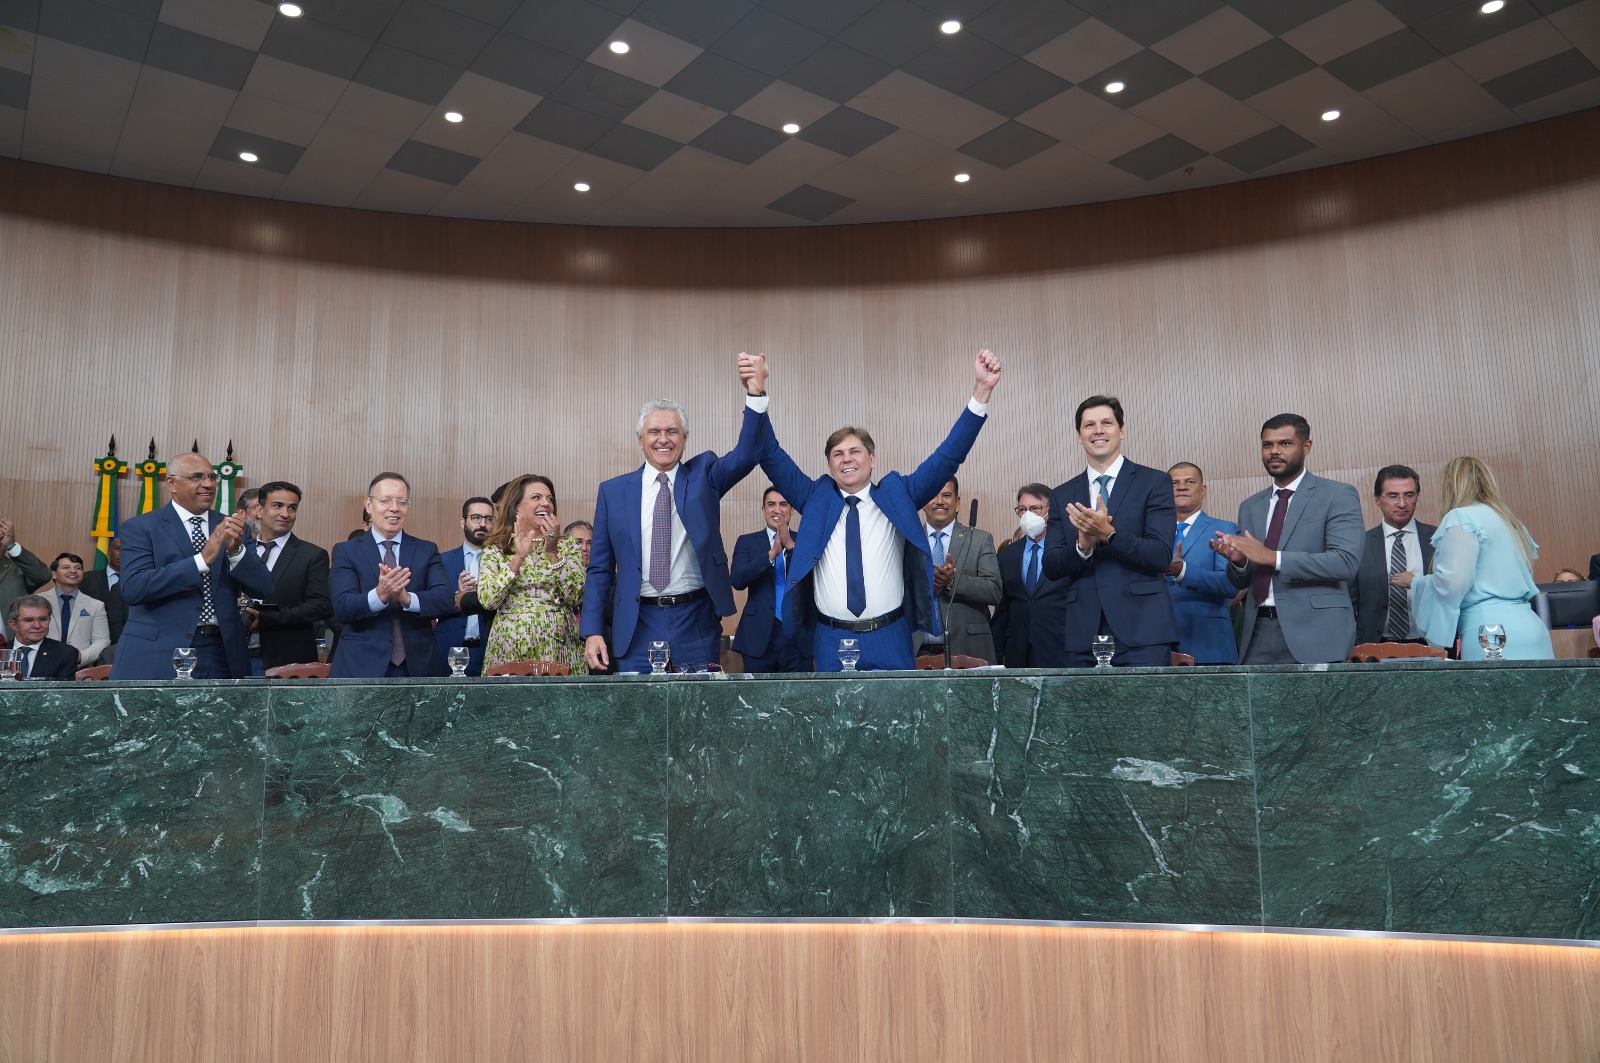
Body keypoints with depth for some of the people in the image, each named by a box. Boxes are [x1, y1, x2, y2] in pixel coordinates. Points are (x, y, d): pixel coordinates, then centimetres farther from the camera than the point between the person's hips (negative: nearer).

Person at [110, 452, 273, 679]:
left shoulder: (229, 527, 9)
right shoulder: (140, 528, 0)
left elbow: (263, 589, 3)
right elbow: (132, 588, -14)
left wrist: (236, 549, -14)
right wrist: (202, 560, -21)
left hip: (221, 654, 3)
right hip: (158, 655, -3)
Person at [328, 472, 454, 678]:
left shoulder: (427, 550, 6)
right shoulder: (346, 551, 3)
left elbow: (446, 599, -8)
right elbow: (343, 607, -10)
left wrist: (407, 598, -26)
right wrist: (379, 595, -29)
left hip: (418, 666, 2)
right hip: (361, 667, -1)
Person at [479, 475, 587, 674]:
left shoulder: (568, 545, 6)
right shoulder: (495, 550, 5)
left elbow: (575, 597, -6)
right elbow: (487, 600, -9)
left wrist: (552, 553, -13)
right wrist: (518, 557, -15)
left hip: (557, 645, 1)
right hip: (509, 647, 0)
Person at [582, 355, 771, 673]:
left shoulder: (703, 475, 4)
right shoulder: (613, 491, 4)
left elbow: (747, 453, -14)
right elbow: (599, 568, 6)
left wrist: (755, 392, -29)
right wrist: (592, 632, -3)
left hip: (696, 623, 0)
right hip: (637, 626, 0)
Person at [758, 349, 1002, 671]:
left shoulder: (897, 494, 5)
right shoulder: (816, 498, 7)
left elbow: (949, 455, -3)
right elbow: (772, 456, 0)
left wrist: (982, 390, -13)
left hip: (889, 640, 0)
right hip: (831, 641, 1)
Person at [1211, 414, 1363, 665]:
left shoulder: (1338, 496, 0)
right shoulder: (1250, 506, 16)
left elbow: (1346, 562, -14)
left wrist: (1273, 557, -19)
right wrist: (1238, 560, -6)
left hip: (1313, 633, -4)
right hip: (1258, 633, 4)